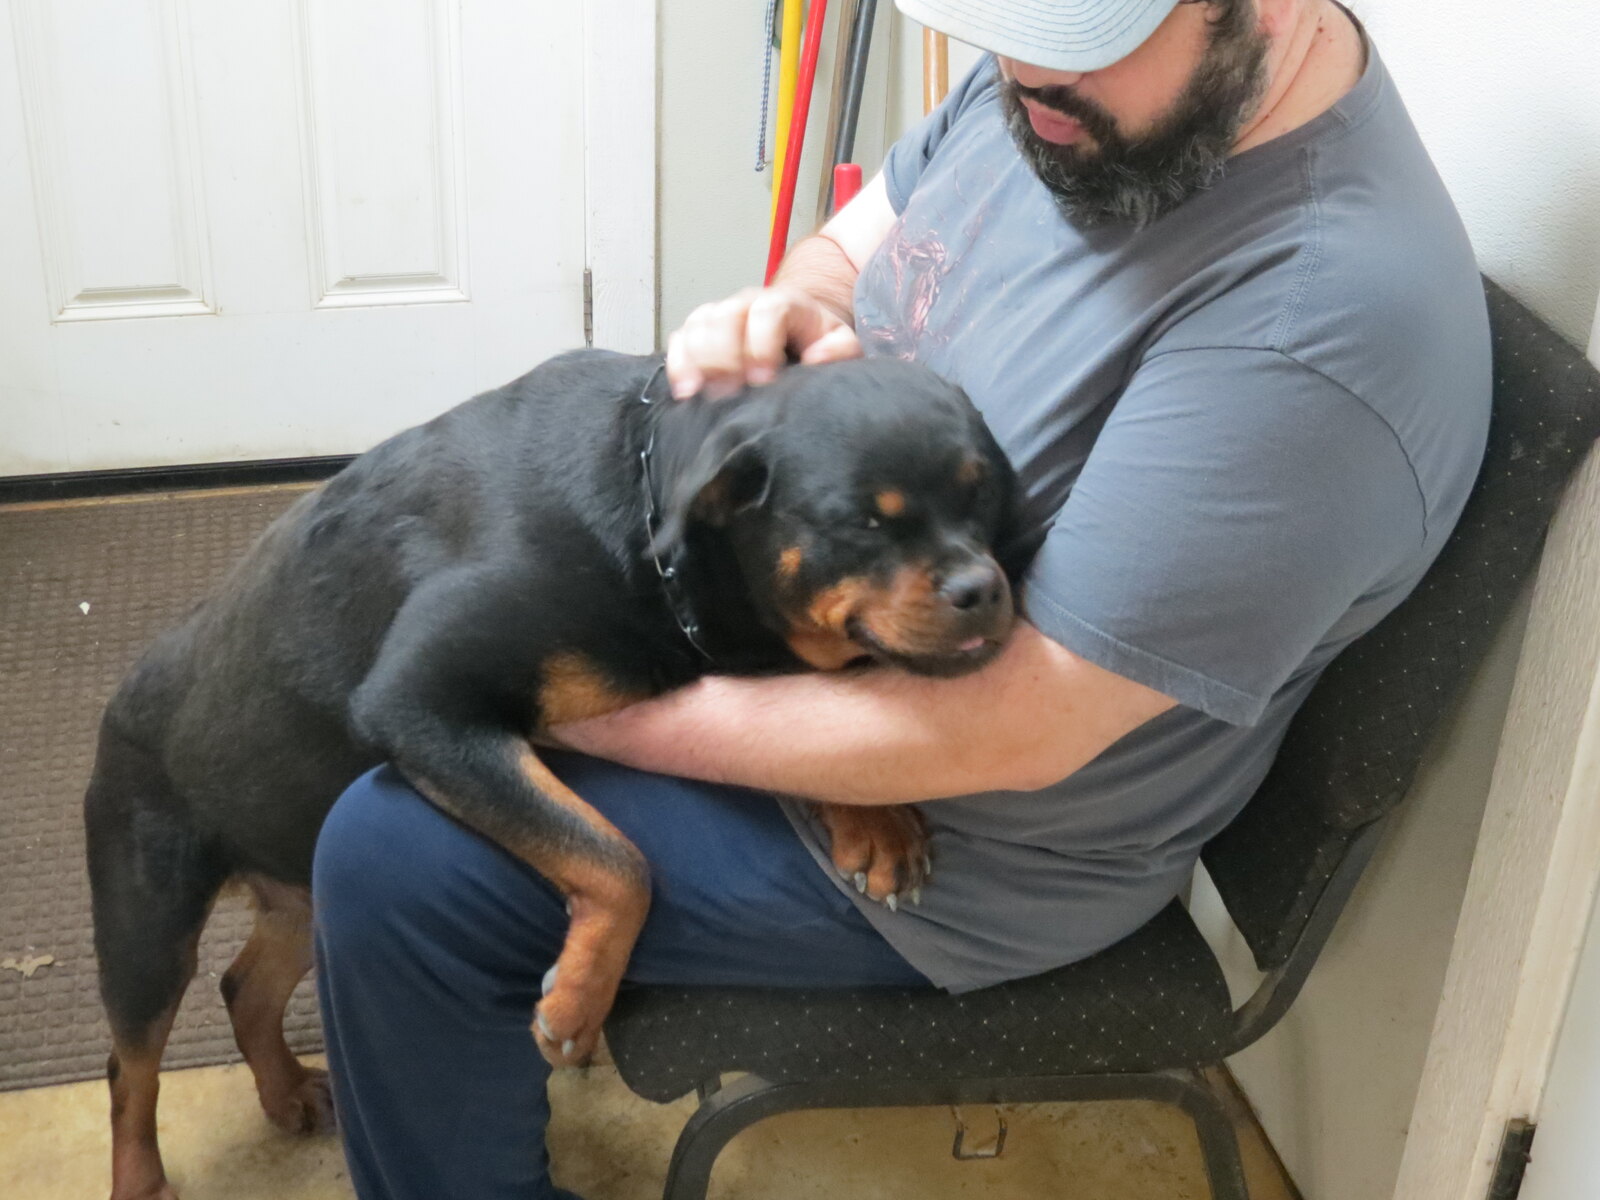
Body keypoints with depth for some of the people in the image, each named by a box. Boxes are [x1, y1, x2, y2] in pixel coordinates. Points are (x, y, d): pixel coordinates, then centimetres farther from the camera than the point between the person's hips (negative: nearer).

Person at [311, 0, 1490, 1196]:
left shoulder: (1323, 319, -34)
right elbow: (842, 252, 6)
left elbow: (1006, 730, -32)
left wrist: (602, 715, -24)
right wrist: (785, 318, -19)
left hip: (964, 848, -8)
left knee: (395, 861, -14)